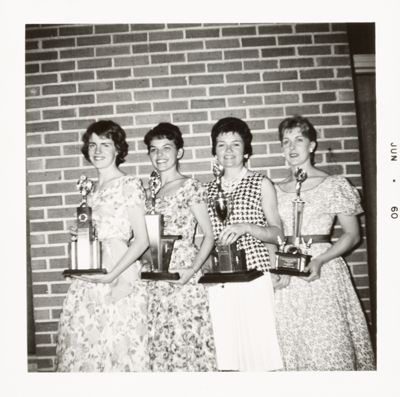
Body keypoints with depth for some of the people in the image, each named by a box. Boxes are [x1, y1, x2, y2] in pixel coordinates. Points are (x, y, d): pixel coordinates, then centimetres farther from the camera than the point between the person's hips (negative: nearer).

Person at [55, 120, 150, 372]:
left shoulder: (130, 184, -3)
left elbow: (142, 240, -8)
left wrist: (112, 275, -15)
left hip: (118, 278, -6)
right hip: (86, 280, 6)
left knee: (119, 348, -2)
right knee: (81, 347, 6)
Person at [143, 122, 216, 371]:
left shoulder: (190, 186, -4)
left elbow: (209, 235, -6)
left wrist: (192, 270, -16)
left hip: (183, 279, -5)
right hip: (157, 282, 6)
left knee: (188, 341, 0)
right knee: (161, 346, 10)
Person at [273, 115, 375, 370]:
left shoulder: (334, 184, 0)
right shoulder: (276, 190, 9)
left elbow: (352, 235, -1)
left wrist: (319, 260, -15)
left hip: (322, 272, -3)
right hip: (286, 276, 3)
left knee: (329, 346, -1)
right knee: (292, 348, 8)